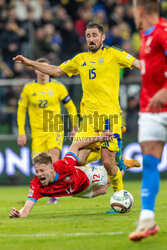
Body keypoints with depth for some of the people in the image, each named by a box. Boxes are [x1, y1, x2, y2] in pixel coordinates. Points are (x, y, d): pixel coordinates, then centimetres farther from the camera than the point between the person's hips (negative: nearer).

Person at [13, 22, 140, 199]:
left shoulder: (113, 54, 5)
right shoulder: (81, 59, 18)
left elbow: (138, 64, -3)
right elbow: (56, 71, 28)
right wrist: (30, 63, 26)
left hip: (110, 115, -4)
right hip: (88, 117, 4)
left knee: (107, 163, -11)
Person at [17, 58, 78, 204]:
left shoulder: (58, 87, 0)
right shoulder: (28, 88, 3)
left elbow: (70, 106, 10)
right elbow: (21, 110, 10)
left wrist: (74, 127, 12)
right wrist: (21, 132, 5)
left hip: (55, 130, -2)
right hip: (37, 132, 2)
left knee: (54, 157, -22)